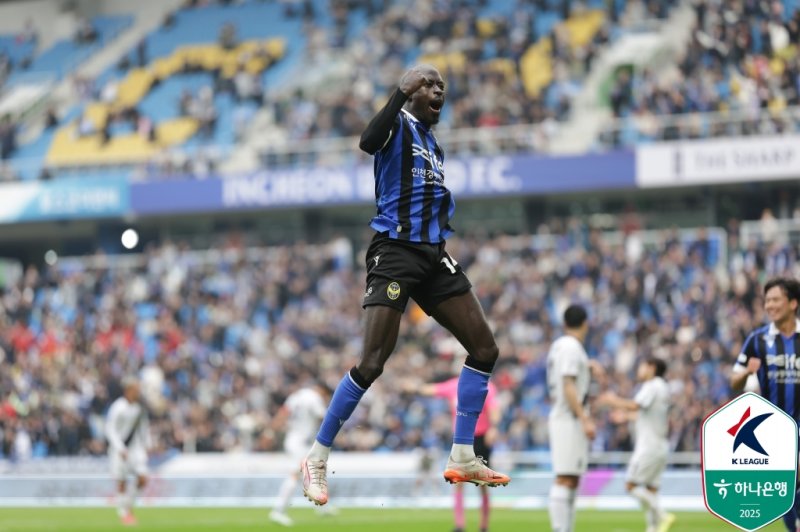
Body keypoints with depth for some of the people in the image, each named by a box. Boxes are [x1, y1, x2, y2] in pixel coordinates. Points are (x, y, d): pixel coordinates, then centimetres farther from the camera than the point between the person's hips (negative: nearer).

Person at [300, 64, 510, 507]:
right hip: (395, 251, -8)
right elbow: (368, 142, -30)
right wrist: (402, 93, -31)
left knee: (484, 349, 3)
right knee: (372, 363, -15)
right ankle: (316, 460, -2)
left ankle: (462, 459, 10)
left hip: (433, 254, 8)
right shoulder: (398, 124, -5)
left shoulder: (432, 142, 19)